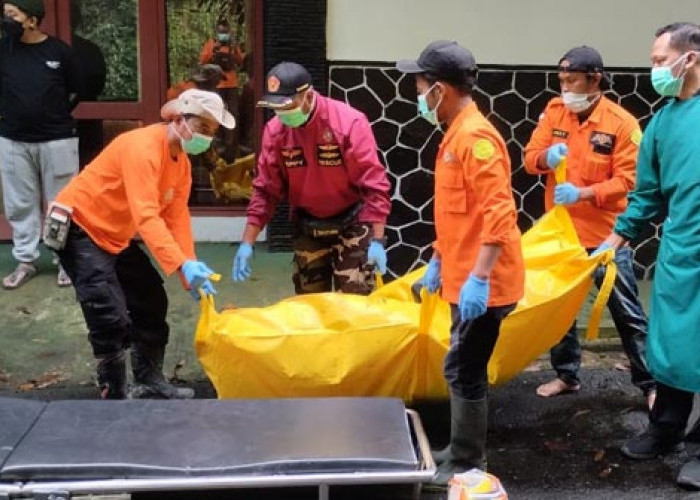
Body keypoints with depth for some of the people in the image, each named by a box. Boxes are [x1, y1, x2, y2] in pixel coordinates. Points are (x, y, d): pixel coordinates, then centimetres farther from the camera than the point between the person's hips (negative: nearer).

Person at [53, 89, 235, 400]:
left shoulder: (181, 161, 2)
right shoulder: (142, 147, -29)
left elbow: (177, 216, -2)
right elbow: (146, 216, -38)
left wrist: (191, 265, -14)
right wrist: (182, 264, -47)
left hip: (115, 235, 10)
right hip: (79, 228, -10)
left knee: (152, 303, 12)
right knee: (112, 318, -17)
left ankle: (148, 382, 25)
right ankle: (114, 397, -2)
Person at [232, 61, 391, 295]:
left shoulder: (350, 122, -21)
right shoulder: (275, 131, -9)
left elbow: (373, 184, -20)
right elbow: (265, 190, -2)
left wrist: (377, 240, -24)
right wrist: (247, 243, -7)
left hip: (350, 224, -4)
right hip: (307, 227, 4)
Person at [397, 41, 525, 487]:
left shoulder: (475, 137, -18)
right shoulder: (457, 134, 13)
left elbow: (499, 212, -25)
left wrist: (478, 277, -29)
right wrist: (438, 261, 24)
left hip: (482, 285, -10)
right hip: (464, 278, 10)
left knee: (464, 373, -1)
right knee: (465, 372, 17)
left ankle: (467, 467, 13)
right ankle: (462, 454, 29)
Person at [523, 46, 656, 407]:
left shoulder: (622, 123, -14)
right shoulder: (554, 111, 0)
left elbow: (627, 180, -15)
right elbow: (530, 158, 2)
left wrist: (582, 193, -26)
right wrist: (545, 157, -21)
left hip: (604, 235, -4)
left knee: (627, 313, 5)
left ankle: (650, 383, 18)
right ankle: (566, 374, 32)